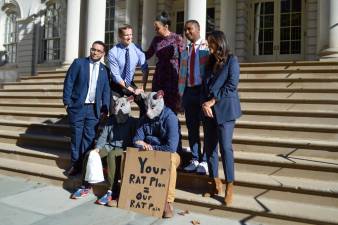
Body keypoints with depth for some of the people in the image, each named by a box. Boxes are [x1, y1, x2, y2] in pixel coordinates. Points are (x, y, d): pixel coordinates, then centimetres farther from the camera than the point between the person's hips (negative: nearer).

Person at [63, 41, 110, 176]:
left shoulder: (104, 69, 9)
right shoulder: (78, 63, 1)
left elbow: (106, 90, 10)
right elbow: (68, 82, -2)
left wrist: (105, 108, 2)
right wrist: (67, 102, -8)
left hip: (94, 109, 2)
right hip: (77, 107, -2)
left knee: (89, 137, 5)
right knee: (76, 136, 6)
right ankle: (76, 164, 16)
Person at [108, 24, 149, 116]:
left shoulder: (137, 49, -9)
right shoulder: (113, 52, -18)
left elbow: (145, 69, -12)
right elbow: (116, 76, -20)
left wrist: (143, 88, -24)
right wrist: (131, 89, -22)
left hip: (130, 83, 3)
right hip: (117, 85, -3)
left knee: (144, 104, -4)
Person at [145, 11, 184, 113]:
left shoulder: (177, 38, -6)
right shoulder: (156, 39, 6)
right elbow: (147, 55, 18)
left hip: (173, 78, -4)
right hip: (159, 77, 4)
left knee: (172, 108, 1)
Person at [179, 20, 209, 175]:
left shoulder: (207, 47, -2)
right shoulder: (185, 51, 17)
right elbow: (182, 73, 16)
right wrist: (181, 94, 9)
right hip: (188, 91, 6)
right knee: (192, 128, 9)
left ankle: (204, 161, 7)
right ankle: (195, 160, 18)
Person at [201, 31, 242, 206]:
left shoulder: (231, 60, -1)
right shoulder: (210, 62, 17)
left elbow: (231, 85, -10)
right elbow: (205, 85, 12)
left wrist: (213, 101, -11)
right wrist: (204, 104, -4)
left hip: (225, 109, -6)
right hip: (208, 110, 6)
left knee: (225, 147, -8)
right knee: (209, 146, 6)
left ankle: (229, 186, 1)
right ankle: (215, 182, 17)